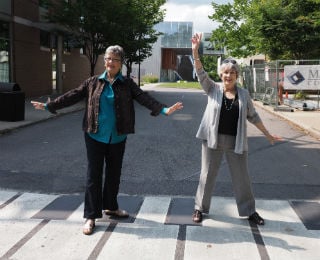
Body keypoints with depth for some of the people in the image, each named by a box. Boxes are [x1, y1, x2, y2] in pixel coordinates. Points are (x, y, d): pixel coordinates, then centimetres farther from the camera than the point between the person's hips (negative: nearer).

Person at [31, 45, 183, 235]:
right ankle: (91, 216, 8)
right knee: (94, 174, 0)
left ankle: (110, 206, 35)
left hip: (117, 137, 1)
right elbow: (73, 96, 3)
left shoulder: (127, 84, 0)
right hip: (95, 136, -1)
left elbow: (144, 97, -12)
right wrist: (49, 106, -1)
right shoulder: (93, 82, 2)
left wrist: (164, 109, -27)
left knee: (114, 173, 14)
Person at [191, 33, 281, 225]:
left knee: (242, 177, 11)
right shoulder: (213, 89, 0)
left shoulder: (244, 94, 4)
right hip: (213, 140, -1)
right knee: (207, 175, 7)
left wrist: (268, 134, 15)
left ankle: (249, 210, 28)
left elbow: (253, 116, 12)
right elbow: (201, 73, -13)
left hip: (236, 142, 1)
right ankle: (200, 208, 23)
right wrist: (195, 51, -27)